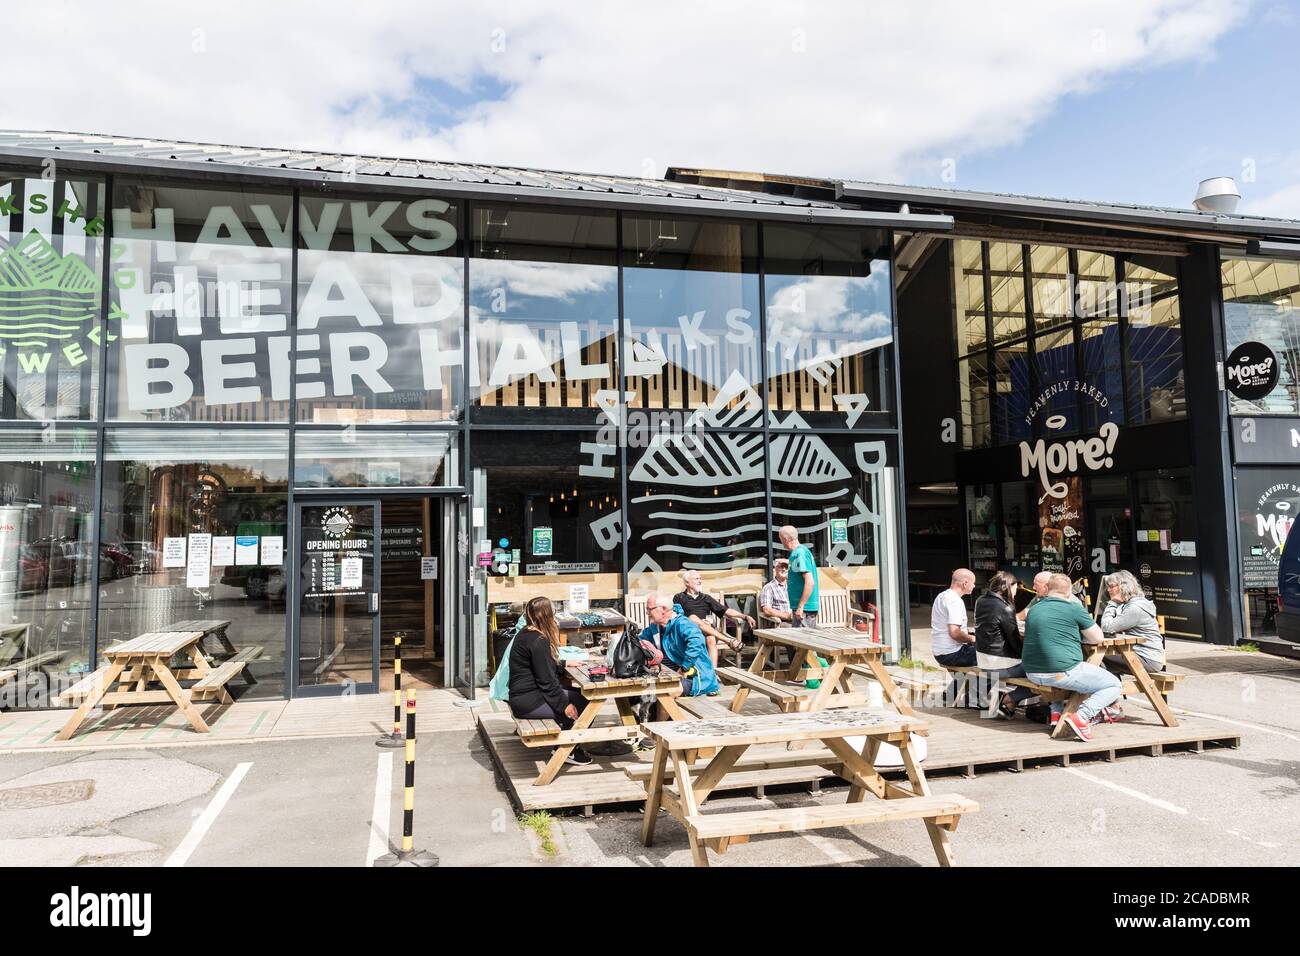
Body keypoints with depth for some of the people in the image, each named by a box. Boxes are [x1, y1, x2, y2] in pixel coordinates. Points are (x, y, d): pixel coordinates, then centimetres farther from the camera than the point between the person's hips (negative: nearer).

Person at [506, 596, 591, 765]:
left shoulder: (526, 634, 11)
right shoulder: (538, 641, -20)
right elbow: (546, 680, -20)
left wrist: (562, 665, 23)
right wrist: (564, 705, -16)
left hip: (523, 695, 11)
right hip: (529, 702, -11)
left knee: (577, 694, 10)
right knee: (582, 704, -12)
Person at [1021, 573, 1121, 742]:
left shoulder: (1034, 610, 12)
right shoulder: (1073, 608, -6)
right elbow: (1097, 638, 2)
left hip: (1033, 674, 7)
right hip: (1062, 672, -7)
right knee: (1113, 685, 8)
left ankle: (1056, 712, 24)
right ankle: (1081, 716, -12)